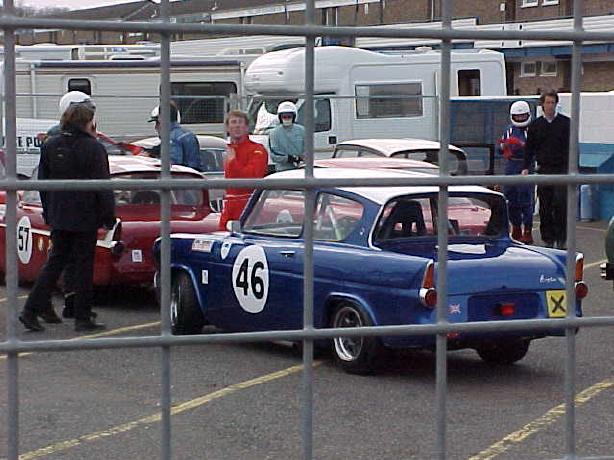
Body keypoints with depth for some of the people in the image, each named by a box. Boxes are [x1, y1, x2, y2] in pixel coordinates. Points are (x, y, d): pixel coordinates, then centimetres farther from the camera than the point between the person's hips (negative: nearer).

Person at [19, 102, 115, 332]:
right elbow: (103, 187, -11)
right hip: (86, 217, -5)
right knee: (84, 264, 3)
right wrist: (109, 217, -5)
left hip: (58, 216, 5)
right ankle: (82, 317, 6)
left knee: (55, 261, 12)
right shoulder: (93, 148, -12)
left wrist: (48, 213, 18)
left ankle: (31, 310, 3)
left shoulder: (49, 146, 5)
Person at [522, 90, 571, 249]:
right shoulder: (535, 125, 10)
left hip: (562, 170, -3)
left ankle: (561, 239, -4)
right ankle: (548, 238, 12)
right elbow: (529, 148, 13)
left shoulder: (565, 123, 4)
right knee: (545, 207, 4)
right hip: (543, 170, 3)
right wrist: (526, 167, 3)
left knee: (560, 203, -12)